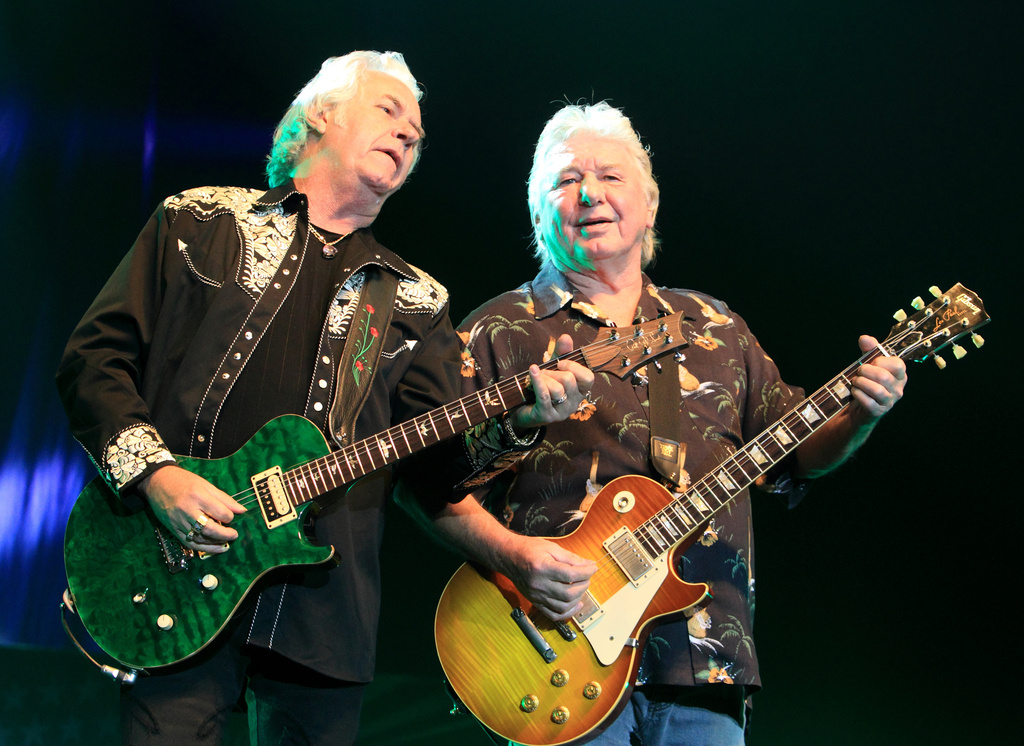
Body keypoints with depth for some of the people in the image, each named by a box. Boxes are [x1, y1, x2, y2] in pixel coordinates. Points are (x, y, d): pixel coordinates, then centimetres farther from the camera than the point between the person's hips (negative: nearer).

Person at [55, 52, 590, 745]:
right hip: (178, 581, -2)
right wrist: (153, 473, -11)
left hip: (325, 605, 2)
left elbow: (442, 456, 4)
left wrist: (515, 420, -16)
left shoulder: (416, 302, 14)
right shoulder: (201, 221, 8)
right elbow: (94, 356, 4)